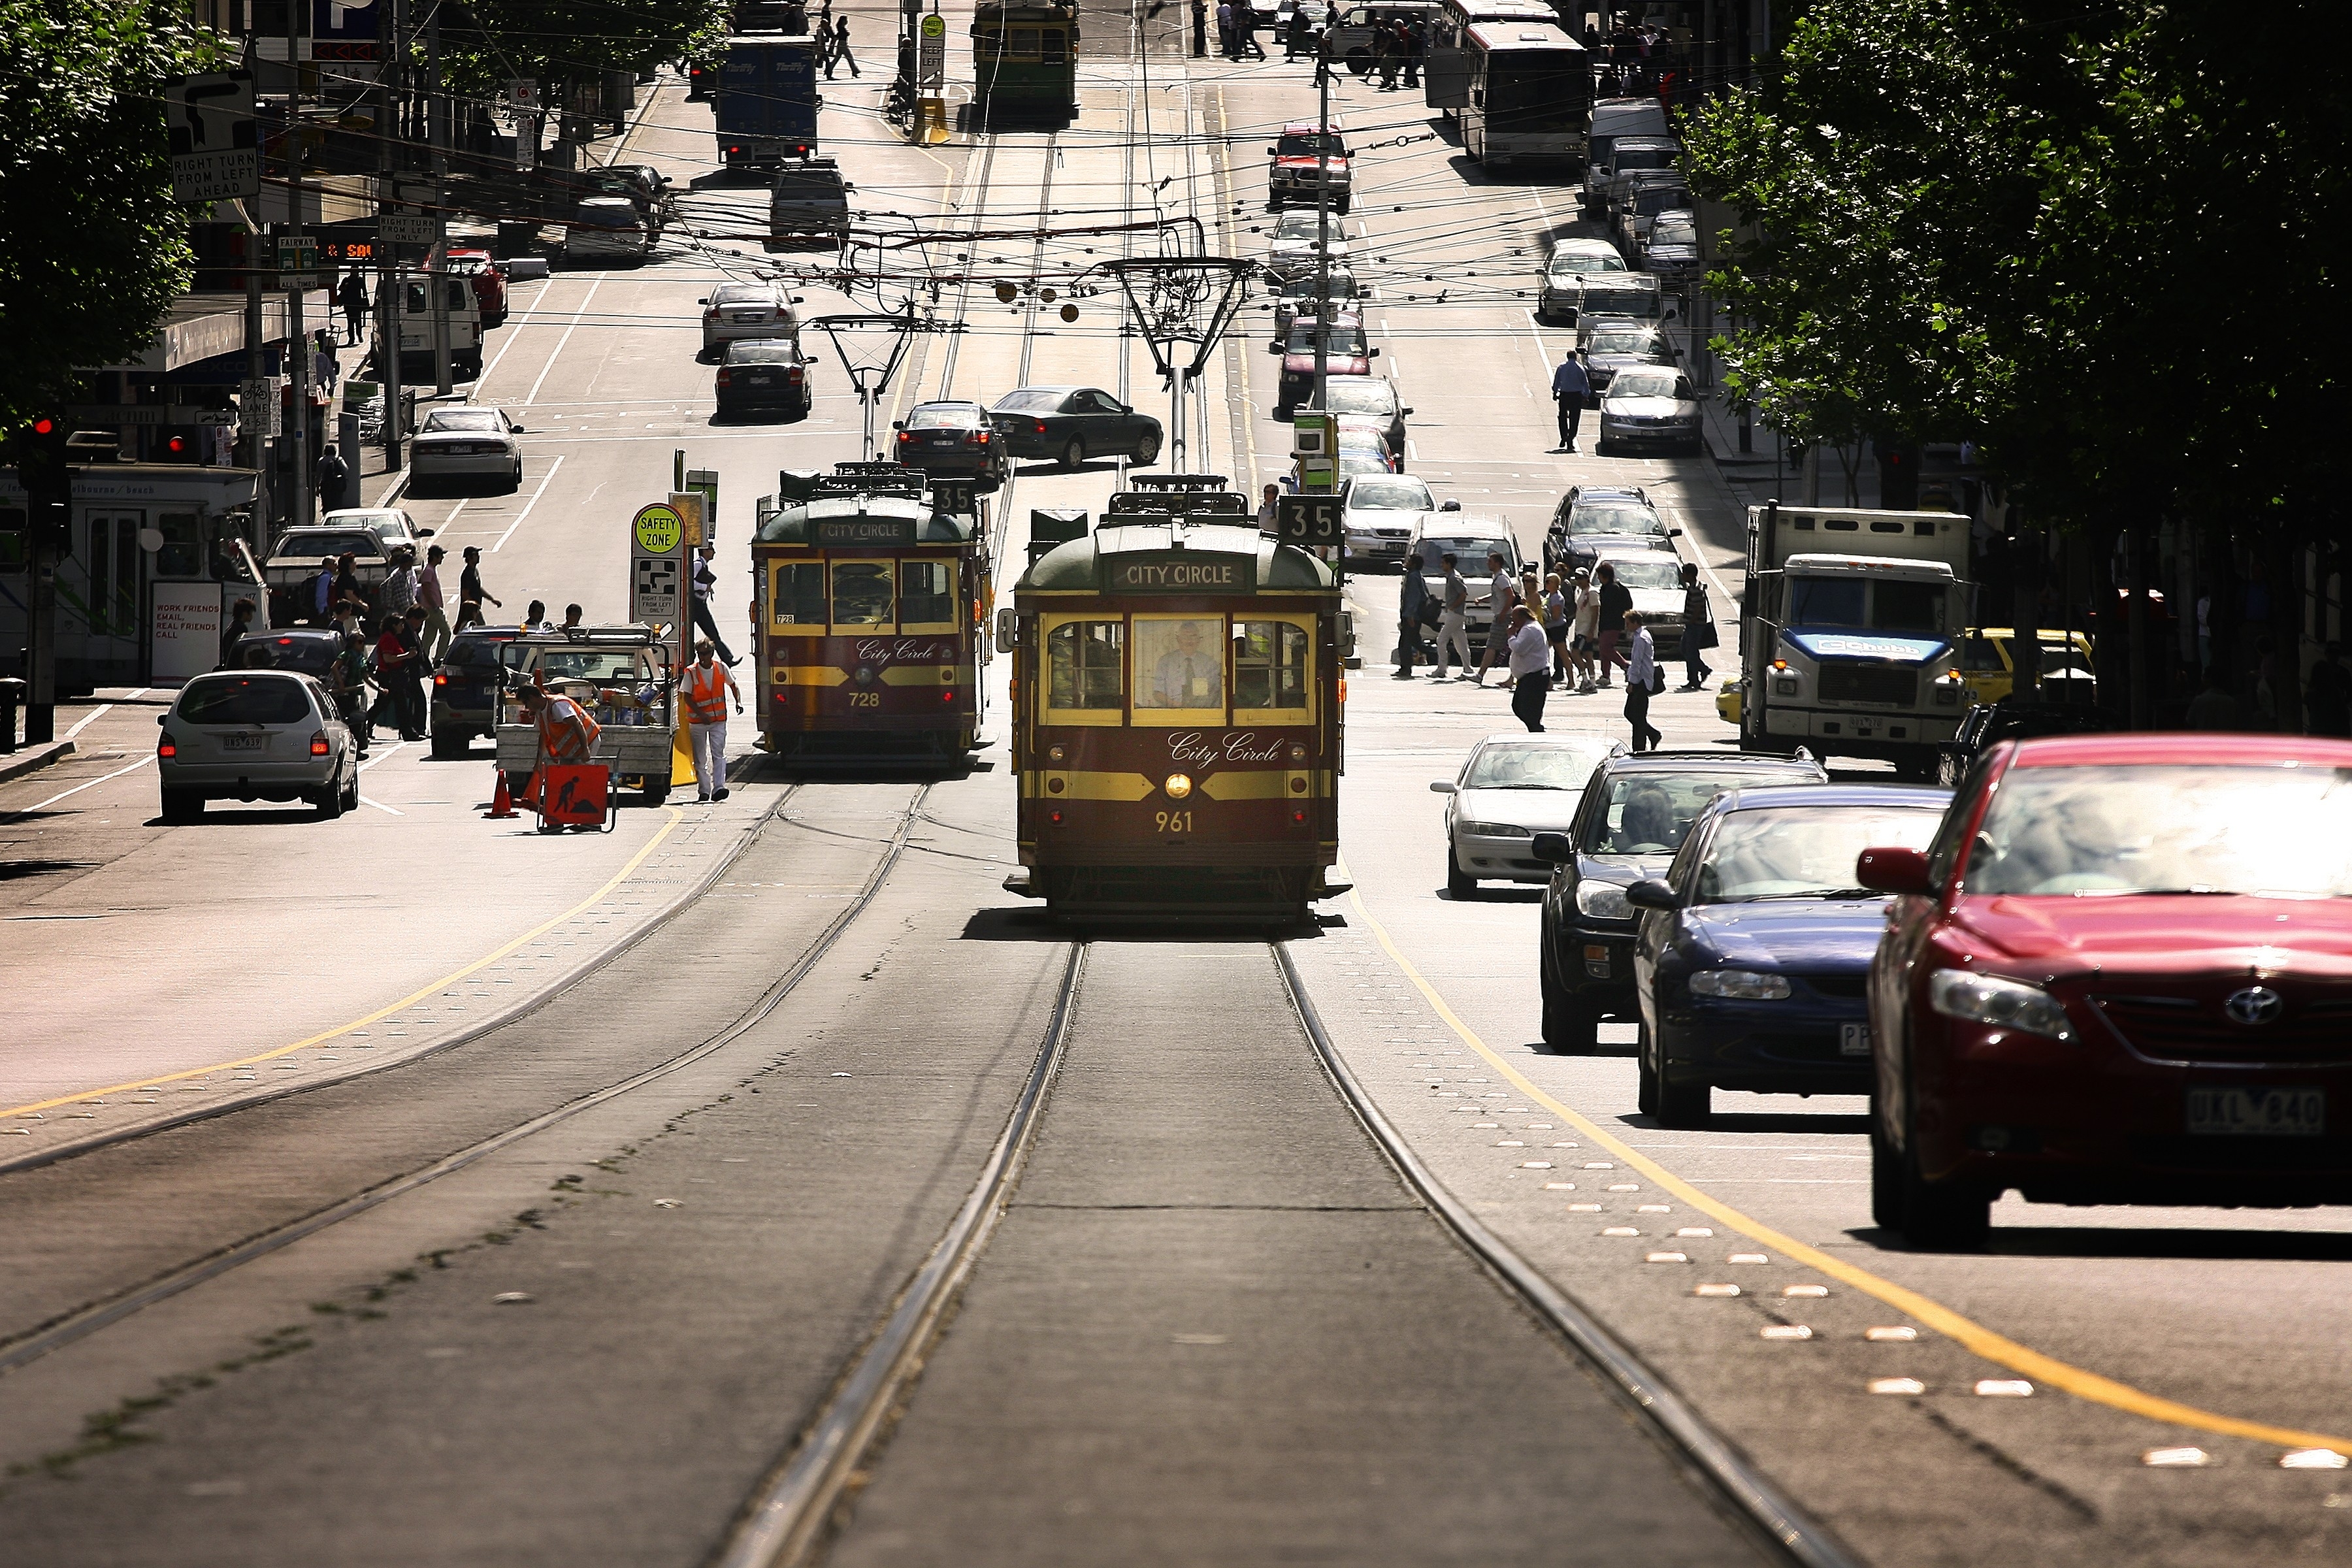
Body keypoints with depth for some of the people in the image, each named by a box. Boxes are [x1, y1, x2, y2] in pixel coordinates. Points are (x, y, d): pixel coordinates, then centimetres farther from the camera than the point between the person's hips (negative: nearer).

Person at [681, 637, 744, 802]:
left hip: (718, 720, 0)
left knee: (718, 754, -12)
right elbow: (686, 696, -8)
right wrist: (701, 714, -20)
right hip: (697, 721, 0)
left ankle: (718, 787, -19)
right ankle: (703, 790, 10)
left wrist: (738, 701, 0)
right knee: (700, 758, 4)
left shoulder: (721, 668, 0)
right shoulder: (691, 672, -6)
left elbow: (733, 685, 17)